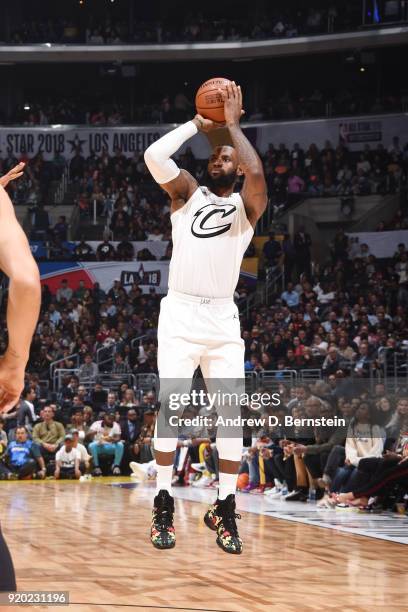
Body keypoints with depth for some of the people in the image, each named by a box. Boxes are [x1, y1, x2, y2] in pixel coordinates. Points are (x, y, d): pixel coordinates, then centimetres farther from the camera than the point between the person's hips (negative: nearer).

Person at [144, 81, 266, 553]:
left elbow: (256, 170, -17)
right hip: (180, 312, 0)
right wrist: (198, 125, 1)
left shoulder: (246, 205, 7)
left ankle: (225, 509, 4)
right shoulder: (187, 192, 11)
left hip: (223, 317, 0)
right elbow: (153, 156, -8)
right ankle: (163, 506, 2)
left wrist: (233, 123, -5)